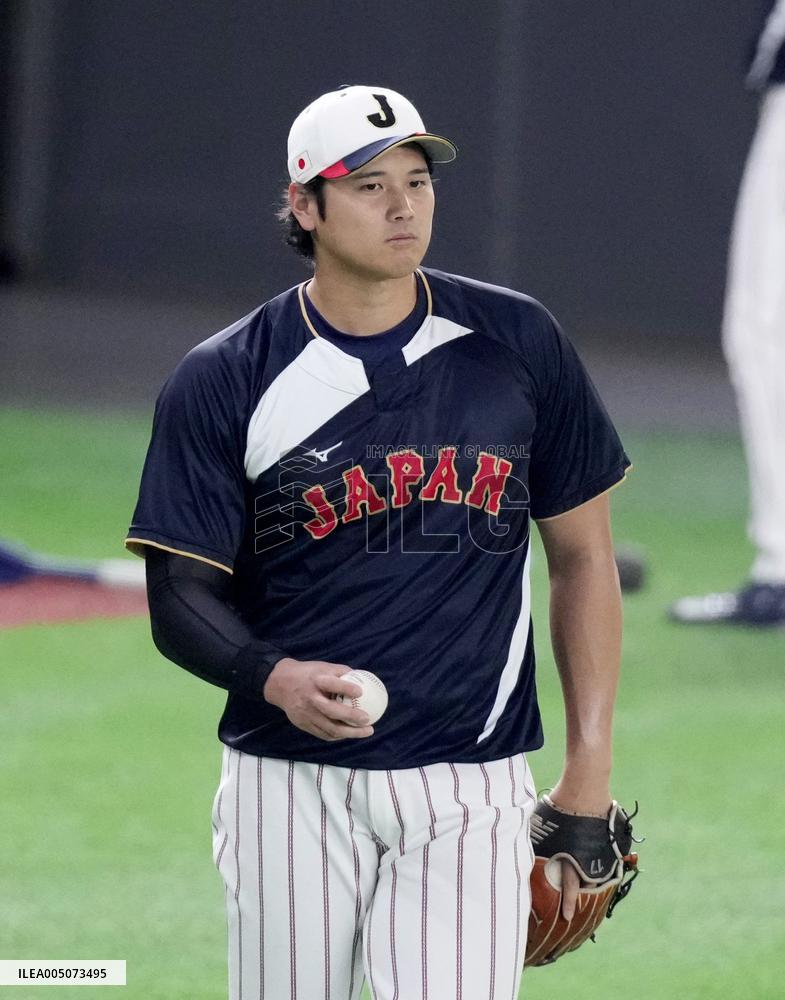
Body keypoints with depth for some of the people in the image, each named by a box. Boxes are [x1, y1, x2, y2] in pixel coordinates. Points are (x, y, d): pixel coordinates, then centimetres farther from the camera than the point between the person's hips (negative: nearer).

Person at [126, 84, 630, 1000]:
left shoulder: (514, 345, 4)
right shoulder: (224, 381, -1)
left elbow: (581, 556, 10)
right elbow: (180, 597, -1)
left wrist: (590, 764, 4)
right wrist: (275, 678, -23)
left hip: (469, 794, 0)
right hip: (292, 787, 0)